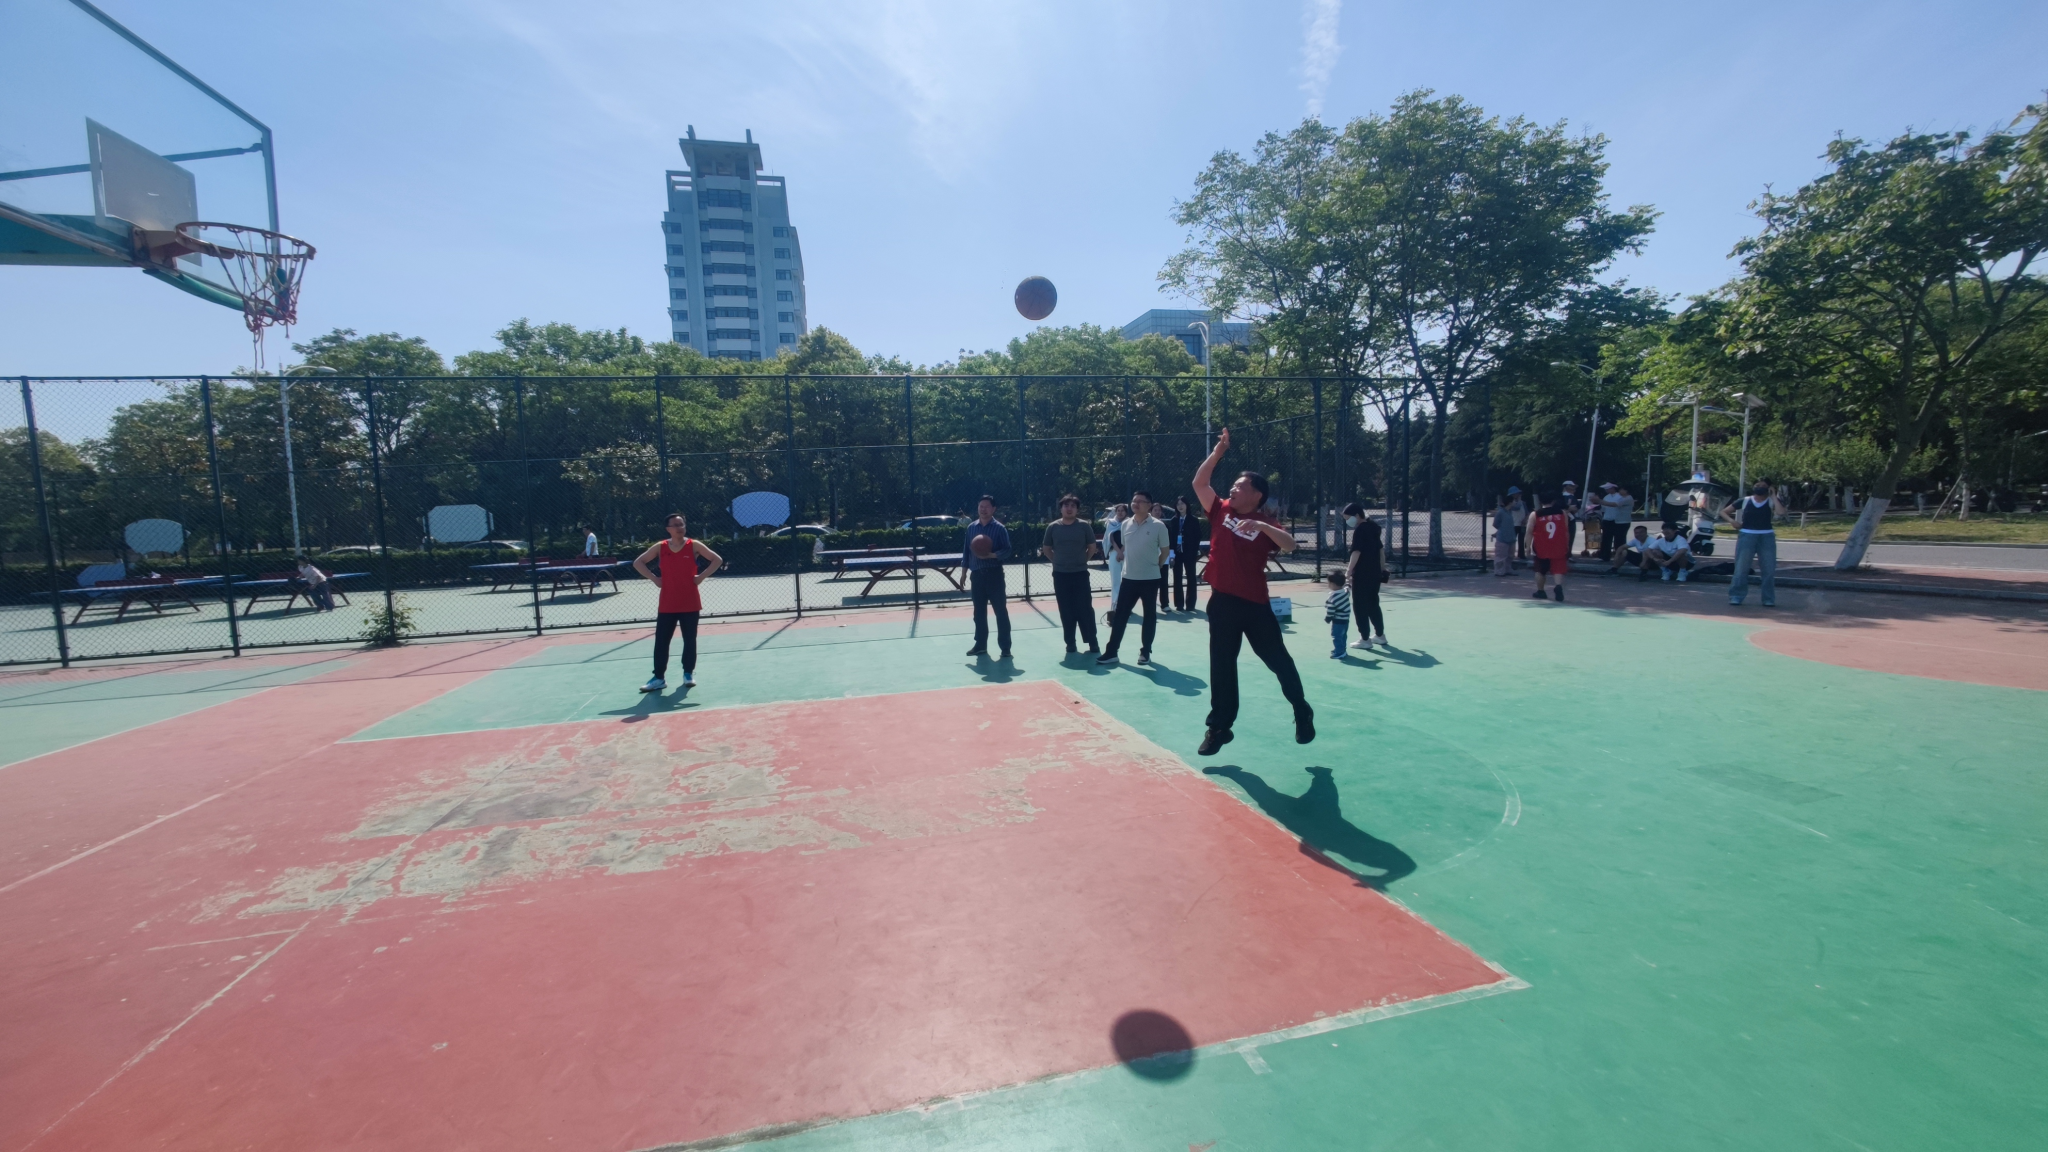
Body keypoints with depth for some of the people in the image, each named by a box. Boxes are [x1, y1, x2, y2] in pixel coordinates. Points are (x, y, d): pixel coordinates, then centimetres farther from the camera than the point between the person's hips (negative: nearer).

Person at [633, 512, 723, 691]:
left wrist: (701, 577, -10)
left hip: (690, 604, -2)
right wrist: (654, 578, -2)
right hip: (667, 605, 2)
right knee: (661, 641, 1)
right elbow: (638, 562, 10)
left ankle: (689, 673, 20)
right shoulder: (660, 547, 1)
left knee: (689, 640, 7)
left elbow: (718, 560, -2)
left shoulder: (694, 545, -4)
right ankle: (659, 678, 8)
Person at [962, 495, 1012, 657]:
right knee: (979, 612, 10)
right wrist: (964, 572, 11)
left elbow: (1007, 550, -9)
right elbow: (966, 550, 13)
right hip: (976, 575, 5)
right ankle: (980, 645, 20)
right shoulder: (971, 527, 9)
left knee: (1000, 611, -3)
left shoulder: (999, 528, -4)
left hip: (994, 574, -4)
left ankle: (1005, 647, 1)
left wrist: (992, 555, -25)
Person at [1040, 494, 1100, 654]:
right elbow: (1046, 549, 9)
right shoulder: (1052, 527, 0)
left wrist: (1082, 561, 3)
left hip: (1080, 574, -1)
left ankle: (1092, 643, 7)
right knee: (1066, 611, 6)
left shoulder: (1085, 526, -4)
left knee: (1085, 609, -1)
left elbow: (1092, 547, 5)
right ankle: (1070, 643, 15)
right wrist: (1058, 561, 4)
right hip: (1060, 575, 1)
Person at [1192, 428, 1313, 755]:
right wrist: (1218, 452, -1)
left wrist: (1260, 525, -30)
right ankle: (1219, 726, 18)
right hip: (1222, 604, 3)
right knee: (1221, 667, 7)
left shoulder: (1264, 524, -3)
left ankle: (1302, 711, 32)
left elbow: (1290, 544, -19)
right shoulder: (1220, 511, 6)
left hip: (1255, 605, -2)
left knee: (1278, 660, 11)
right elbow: (1199, 483, 3)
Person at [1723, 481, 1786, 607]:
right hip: (1747, 536, -1)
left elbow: (1781, 512, -21)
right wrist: (1732, 521, -9)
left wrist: (1773, 496, -13)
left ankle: (1769, 599, 13)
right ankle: (1736, 597, 3)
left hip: (1766, 537, 1)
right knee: (1741, 568, -2)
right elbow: (1723, 511, 8)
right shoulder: (1744, 501, 1)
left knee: (1769, 569, 4)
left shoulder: (1771, 502, 0)